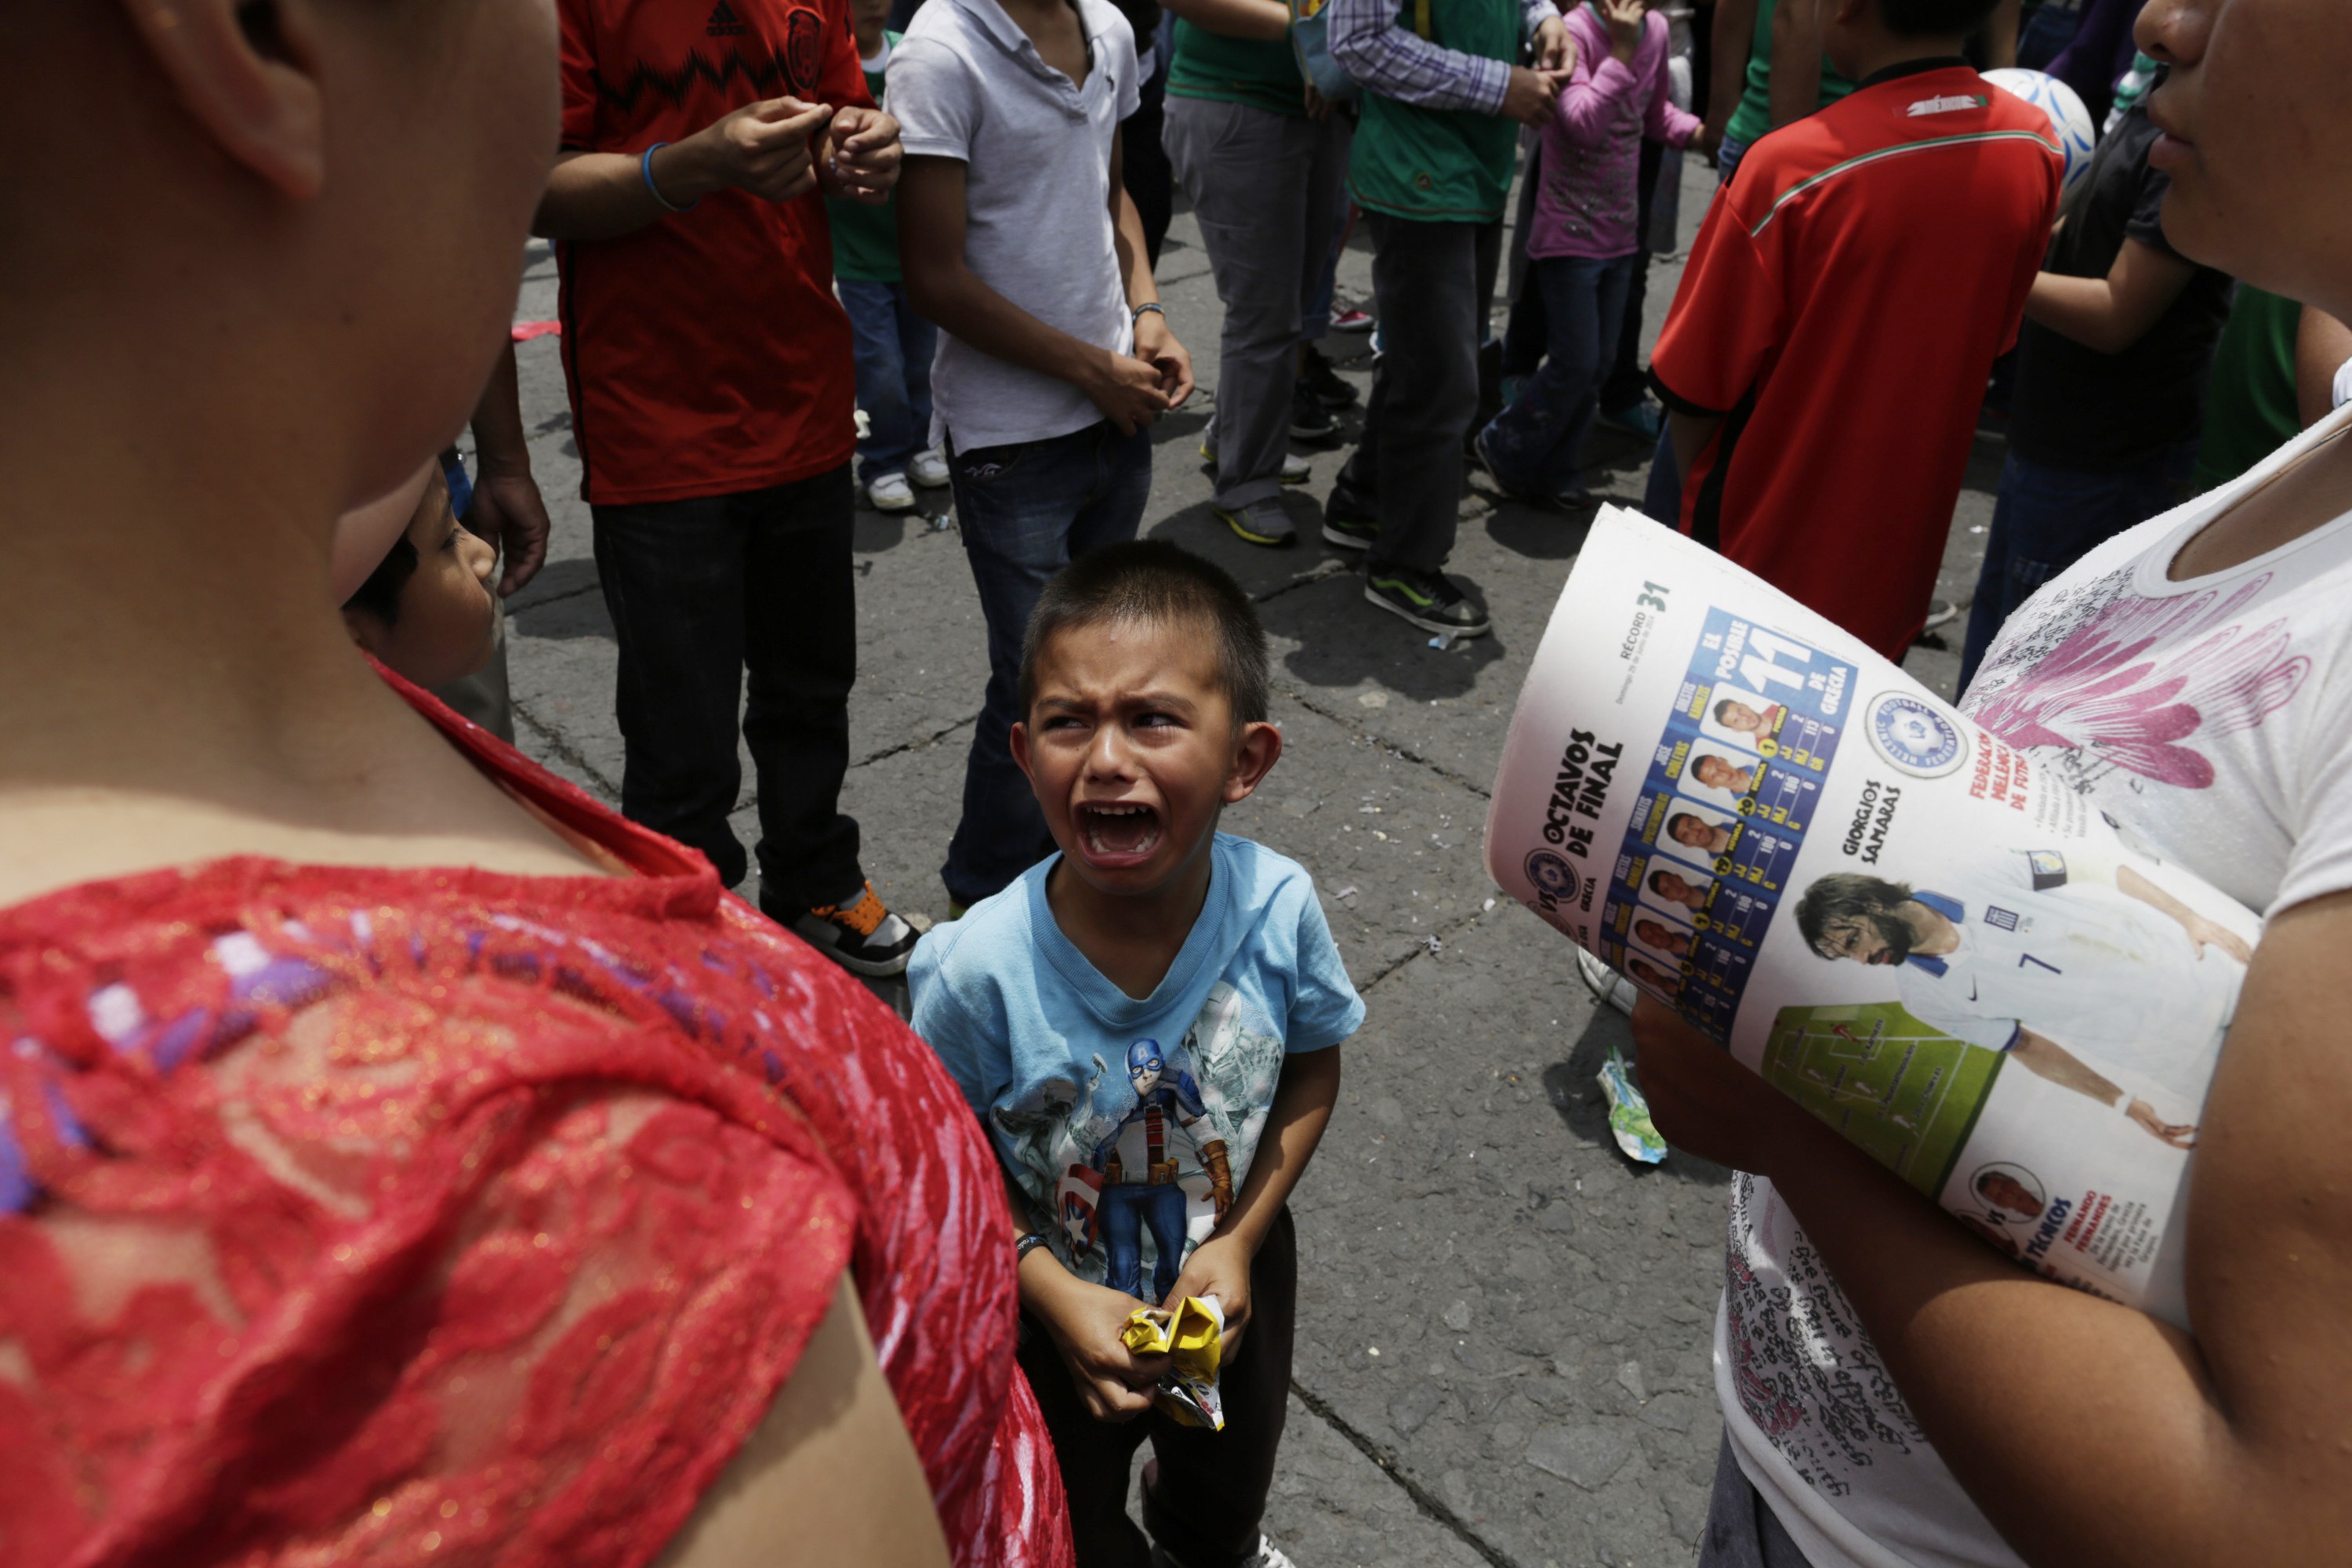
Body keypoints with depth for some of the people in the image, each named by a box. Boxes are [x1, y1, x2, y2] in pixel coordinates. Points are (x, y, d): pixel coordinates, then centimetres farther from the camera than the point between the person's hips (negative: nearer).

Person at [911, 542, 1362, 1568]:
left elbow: (1311, 1069, -9)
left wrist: (1238, 1240, -16)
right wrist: (1056, 1296, -24)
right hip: (1054, 1312, -3)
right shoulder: (979, 971, -34)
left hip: (1233, 1277, 3)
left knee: (1230, 1485, 35)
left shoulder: (1278, 908, -28)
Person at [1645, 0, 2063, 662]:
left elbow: (1692, 393, -16)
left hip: (1761, 561, -4)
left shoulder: (1791, 168, -24)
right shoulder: (2034, 148, -6)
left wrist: (1696, 502, 2)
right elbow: (1995, 339, 8)